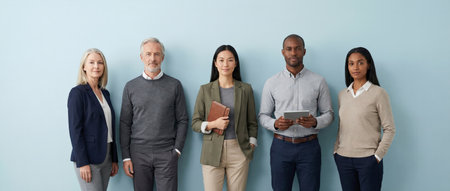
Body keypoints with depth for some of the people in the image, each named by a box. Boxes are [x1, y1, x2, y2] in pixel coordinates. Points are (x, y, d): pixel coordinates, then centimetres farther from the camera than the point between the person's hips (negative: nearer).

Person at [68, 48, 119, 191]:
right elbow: (75, 130, -12)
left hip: (106, 157, 7)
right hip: (87, 158, -6)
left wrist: (114, 159, 13)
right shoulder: (77, 92, -7)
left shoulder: (105, 93, 13)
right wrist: (82, 163, -16)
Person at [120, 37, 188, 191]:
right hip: (139, 153, 1)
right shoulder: (131, 87, 6)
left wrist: (177, 149, -3)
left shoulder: (174, 85, 4)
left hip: (166, 154, -1)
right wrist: (126, 157, 1)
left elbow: (182, 120, 5)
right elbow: (125, 124, 6)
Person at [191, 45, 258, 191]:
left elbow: (252, 122, 12)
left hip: (239, 151, 1)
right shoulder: (205, 89, 4)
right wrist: (213, 124, -12)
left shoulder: (246, 89, 7)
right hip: (212, 152, -1)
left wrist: (252, 145, 3)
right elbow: (195, 123, 5)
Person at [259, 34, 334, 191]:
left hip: (309, 147, 0)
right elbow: (263, 116, 7)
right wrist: (275, 124, -15)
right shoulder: (272, 83, 4)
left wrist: (315, 122, -15)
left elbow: (328, 113, 6)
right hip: (281, 146, 1)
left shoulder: (318, 81, 3)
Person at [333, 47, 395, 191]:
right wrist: (336, 150, 8)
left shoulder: (378, 93, -5)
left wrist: (377, 156, -9)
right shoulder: (342, 94, 9)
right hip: (343, 159, 4)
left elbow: (389, 129, -5)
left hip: (368, 160, -4)